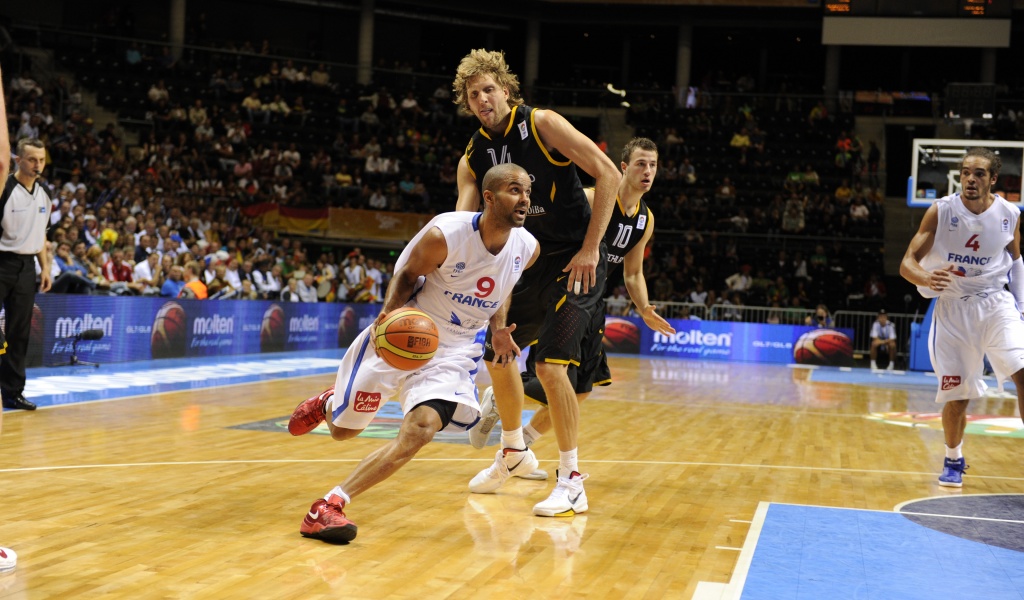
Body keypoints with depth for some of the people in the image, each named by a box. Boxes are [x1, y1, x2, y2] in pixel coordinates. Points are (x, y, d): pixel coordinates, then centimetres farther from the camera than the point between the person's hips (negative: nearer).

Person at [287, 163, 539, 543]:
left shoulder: (528, 249, -9)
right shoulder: (443, 235, -24)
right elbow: (407, 275, -6)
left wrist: (499, 331, -2)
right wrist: (389, 313, -25)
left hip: (454, 350, 2)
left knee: (419, 432, -23)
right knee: (342, 430, 10)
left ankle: (330, 505, -18)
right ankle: (327, 403, 49)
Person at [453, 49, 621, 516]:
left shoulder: (541, 124, -13)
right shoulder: (473, 157, 4)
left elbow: (608, 174, -17)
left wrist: (590, 248, -19)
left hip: (575, 260, -7)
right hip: (530, 261, 7)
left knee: (550, 363, -17)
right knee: (497, 354, 13)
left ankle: (572, 482, -6)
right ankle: (514, 452, 37)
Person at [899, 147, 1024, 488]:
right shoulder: (941, 211, -11)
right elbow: (907, 263, -14)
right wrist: (926, 278, -36)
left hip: (995, 303, 1)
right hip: (953, 306, -1)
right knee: (957, 395, 2)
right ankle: (954, 460, 28)